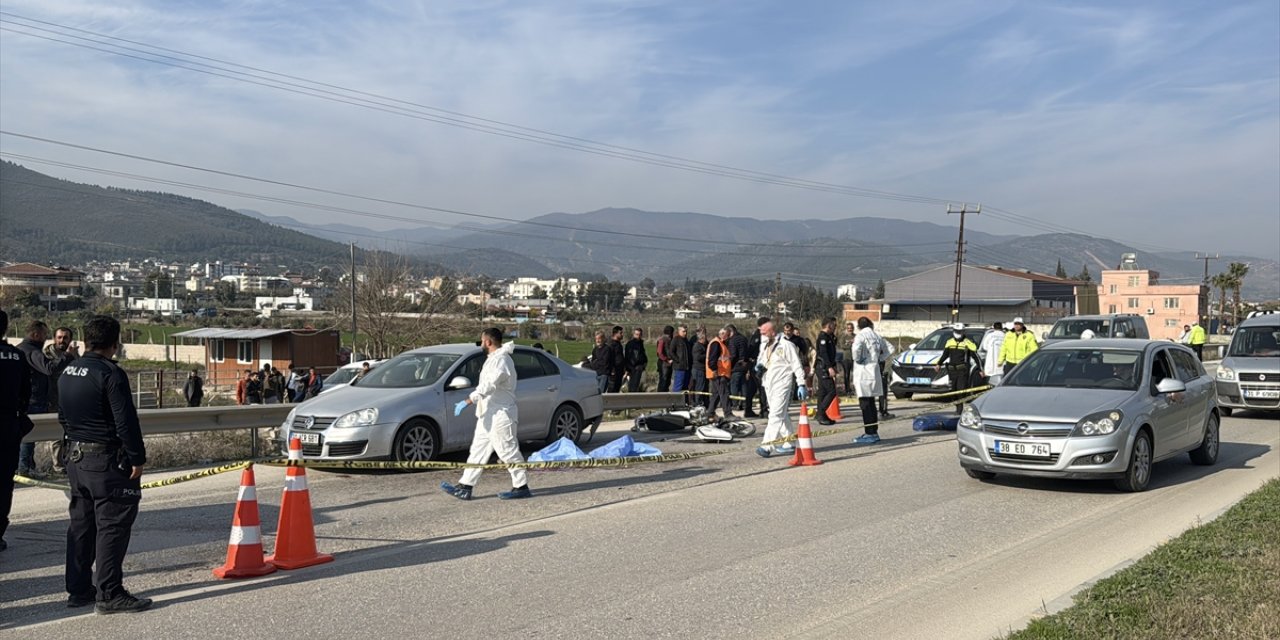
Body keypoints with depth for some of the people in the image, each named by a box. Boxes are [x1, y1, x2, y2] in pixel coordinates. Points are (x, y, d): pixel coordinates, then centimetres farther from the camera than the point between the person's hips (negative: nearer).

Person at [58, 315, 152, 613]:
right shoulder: (111, 373, -17)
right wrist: (137, 459, -13)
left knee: (81, 523, 15)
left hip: (75, 457, 9)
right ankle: (109, 594, -1)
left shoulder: (68, 373, 10)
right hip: (107, 460, -9)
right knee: (112, 526, -4)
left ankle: (78, 589, 22)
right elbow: (126, 421, -19)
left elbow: (64, 417, 18)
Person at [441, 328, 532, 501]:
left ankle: (521, 487, 4)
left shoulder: (501, 361, -19)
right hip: (488, 415, 11)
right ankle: (465, 487, 13)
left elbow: (488, 385, -30)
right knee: (478, 450, 10)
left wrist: (468, 401, -34)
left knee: (508, 451, -5)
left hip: (500, 415, -11)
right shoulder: (494, 358, 16)